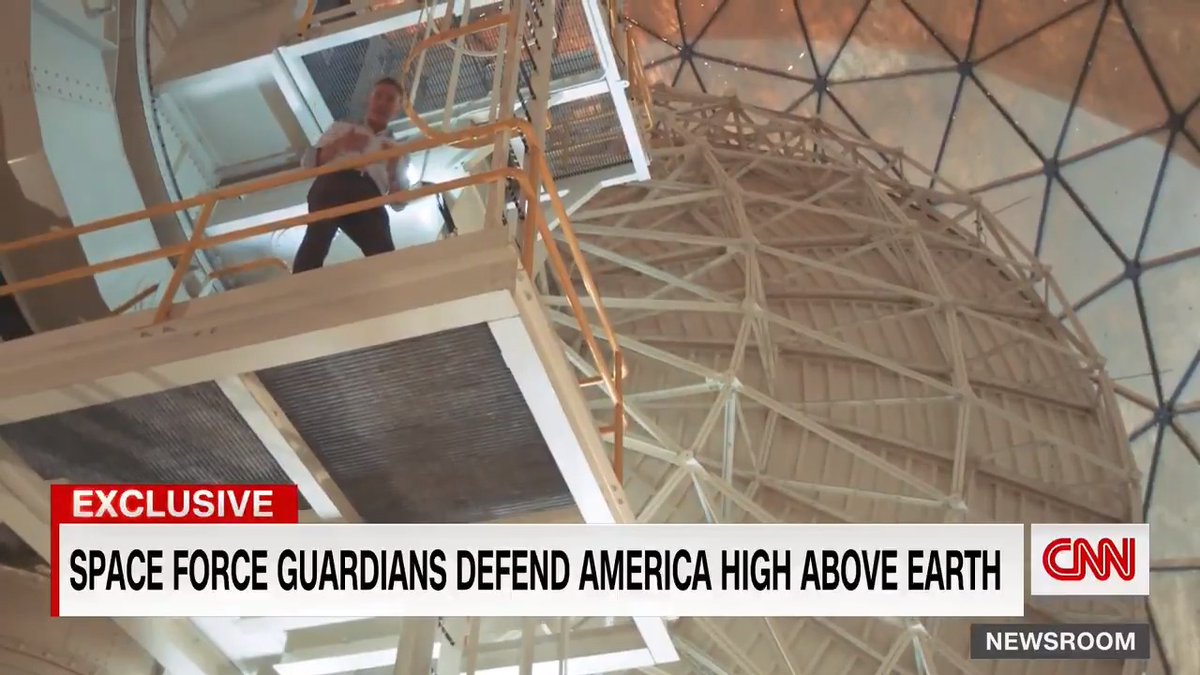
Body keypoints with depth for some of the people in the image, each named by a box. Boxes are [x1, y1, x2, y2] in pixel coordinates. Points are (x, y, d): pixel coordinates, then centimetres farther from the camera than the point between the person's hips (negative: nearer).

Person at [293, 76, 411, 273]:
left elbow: (398, 202, 22)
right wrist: (339, 145, 2)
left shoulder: (397, 151, 34)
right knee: (317, 237, -34)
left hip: (368, 199, 1)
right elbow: (307, 162, 19)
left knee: (385, 257, -29)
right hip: (332, 186, -1)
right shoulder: (341, 129, 32)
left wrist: (395, 170, 3)